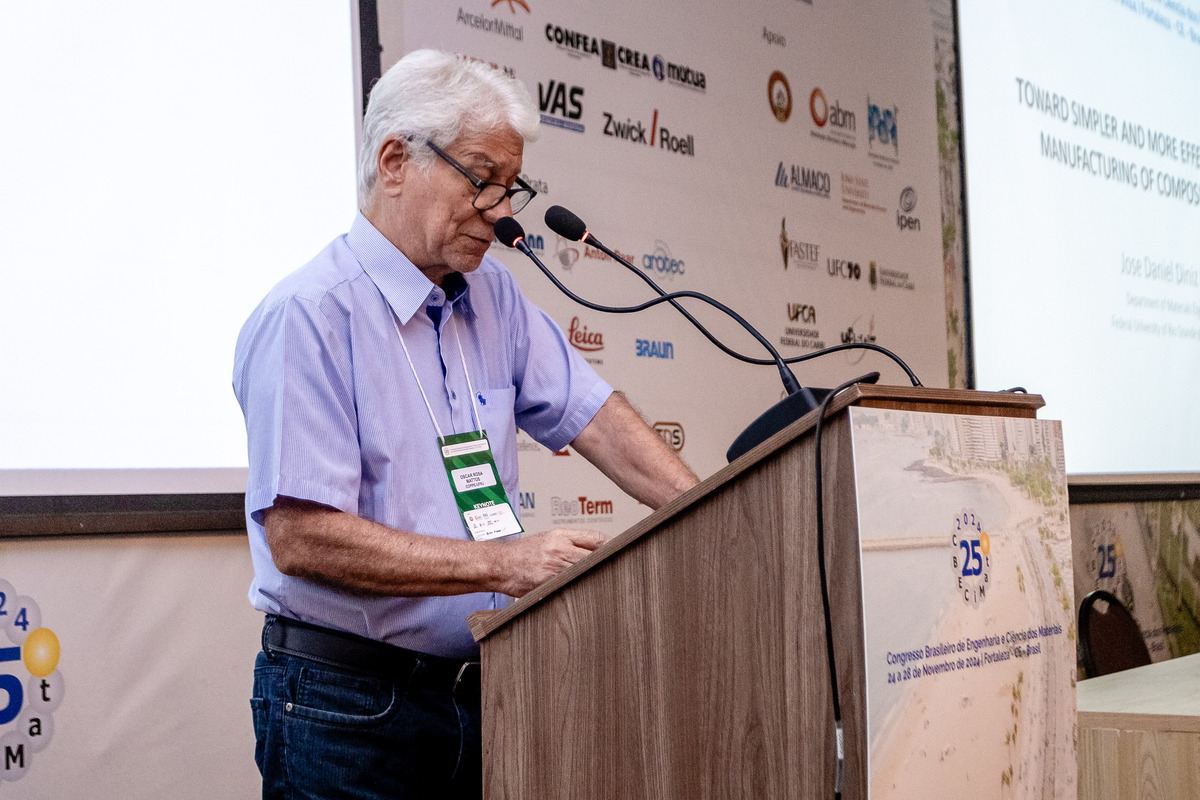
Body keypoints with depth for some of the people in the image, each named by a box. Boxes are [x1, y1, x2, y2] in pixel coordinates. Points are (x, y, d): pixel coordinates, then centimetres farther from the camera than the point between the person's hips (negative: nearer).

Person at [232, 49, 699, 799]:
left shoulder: (492, 294, 9)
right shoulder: (309, 315, -16)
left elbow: (590, 414, 8)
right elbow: (301, 538, -22)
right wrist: (505, 562, -24)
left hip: (478, 691, 7)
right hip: (347, 706, -7)